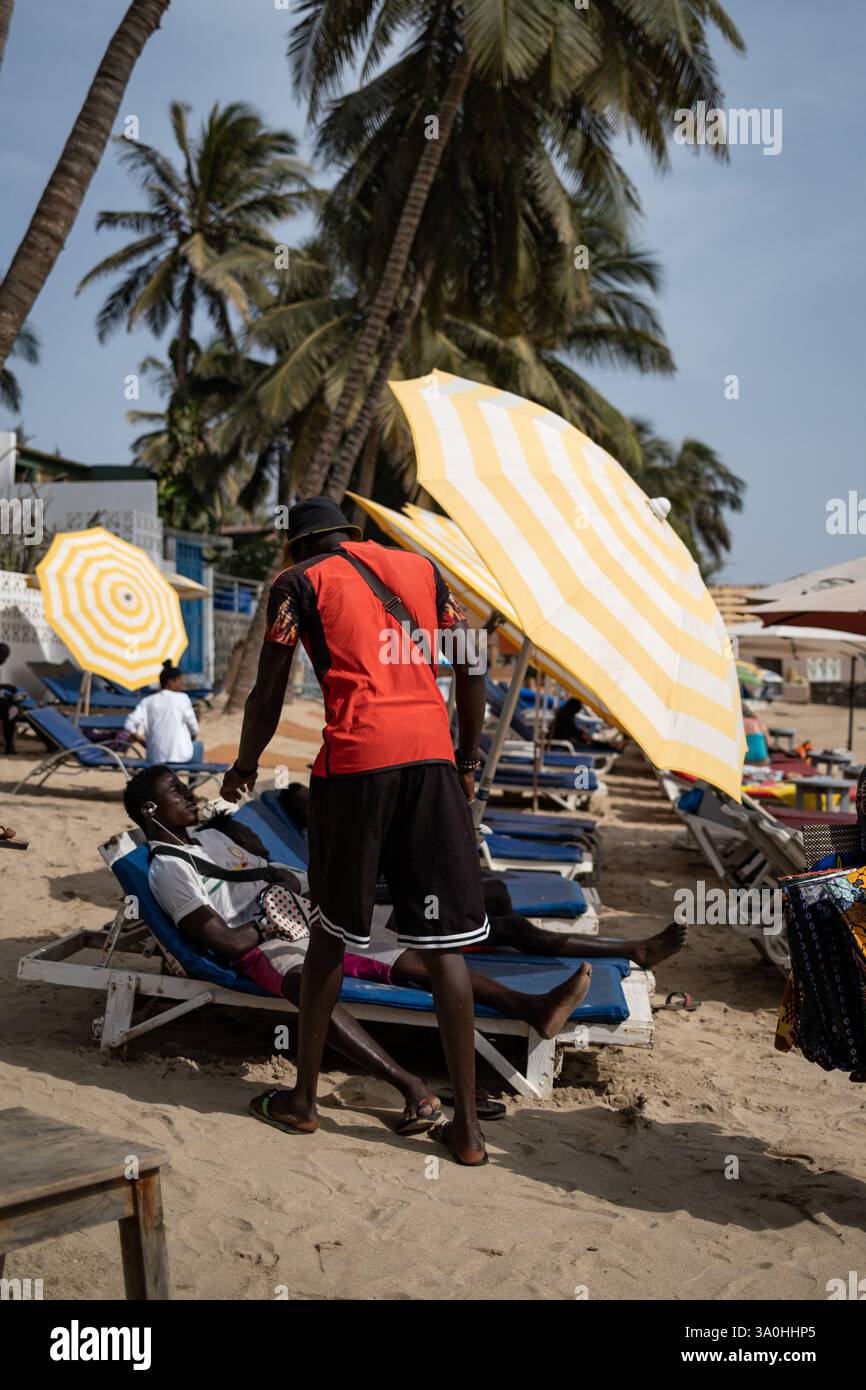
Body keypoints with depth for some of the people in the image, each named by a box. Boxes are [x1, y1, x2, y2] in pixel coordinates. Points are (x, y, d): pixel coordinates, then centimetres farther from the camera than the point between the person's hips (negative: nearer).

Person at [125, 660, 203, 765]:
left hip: (154, 757, 4)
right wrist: (193, 737, 22)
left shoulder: (147, 702, 4)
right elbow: (194, 729, 0)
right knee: (198, 744, 31)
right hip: (179, 755, -4)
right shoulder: (182, 698, -4)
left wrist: (141, 739, 11)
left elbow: (129, 725, -7)